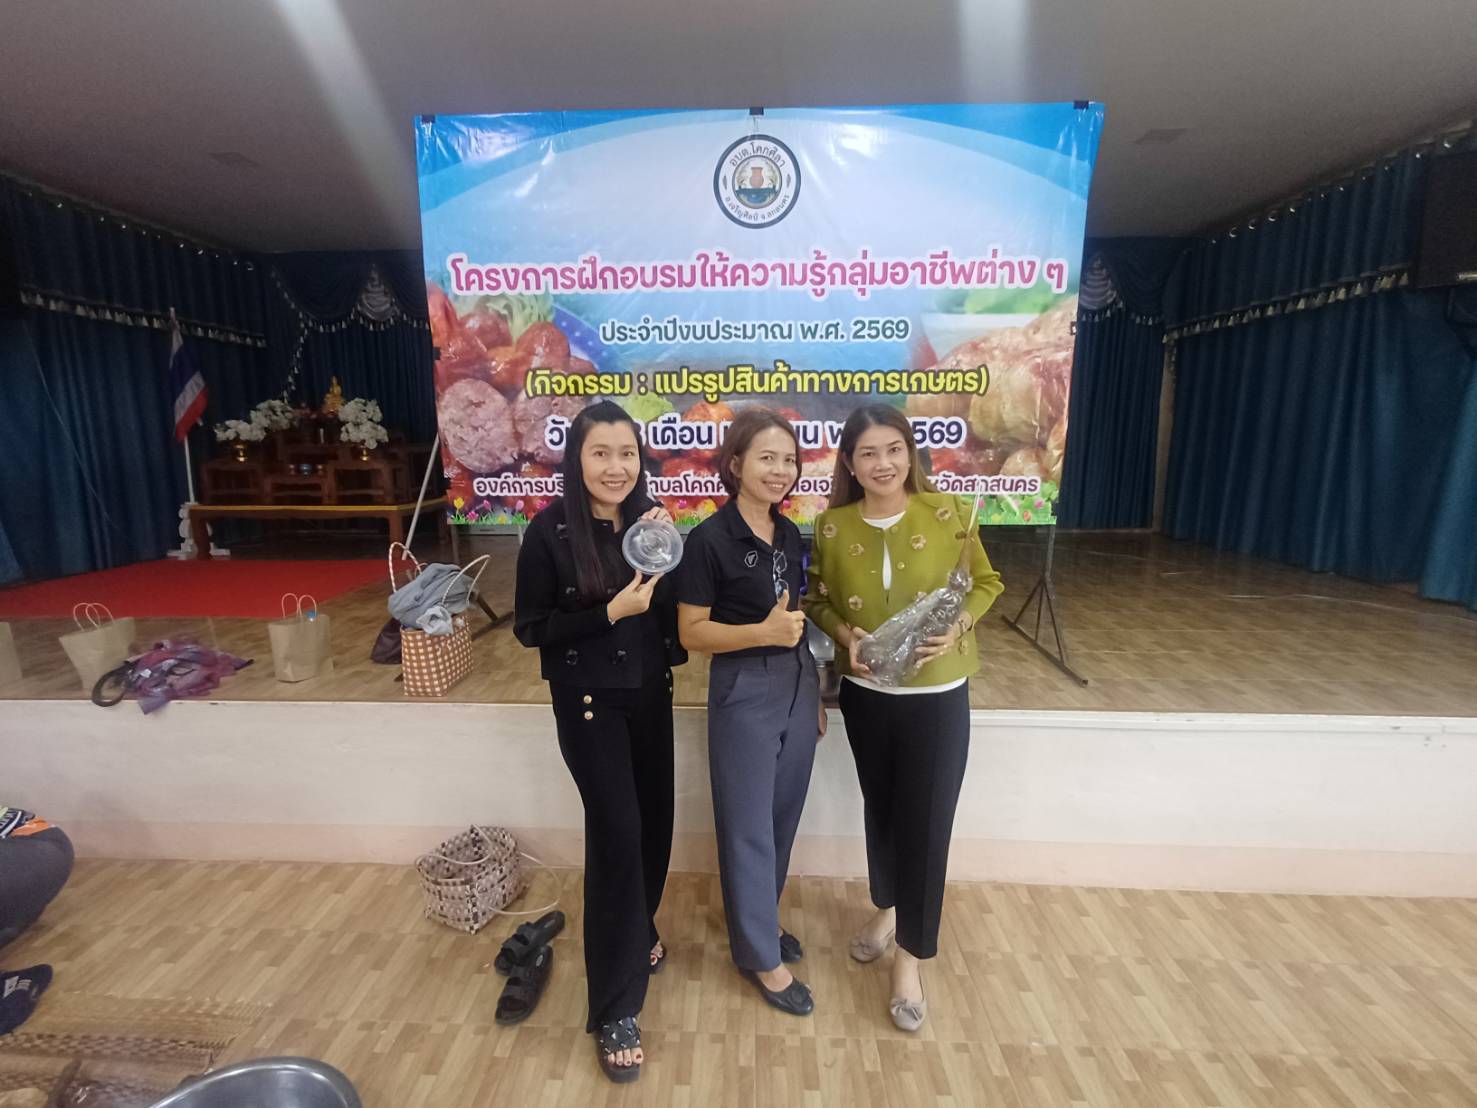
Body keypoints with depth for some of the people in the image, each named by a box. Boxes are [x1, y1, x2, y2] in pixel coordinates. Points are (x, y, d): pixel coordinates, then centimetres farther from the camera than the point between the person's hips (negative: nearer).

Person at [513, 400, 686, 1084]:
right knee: (617, 830, -5)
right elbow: (530, 628, -11)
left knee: (655, 821, 16)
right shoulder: (551, 531, -13)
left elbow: (674, 613, -2)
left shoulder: (648, 519, -2)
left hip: (649, 693, 5)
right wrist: (610, 612, -22)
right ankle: (615, 1009, 15)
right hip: (588, 699, -5)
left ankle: (639, 932, 46)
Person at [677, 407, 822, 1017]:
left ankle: (760, 916, 43)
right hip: (744, 691, -6)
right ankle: (761, 956, 30)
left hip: (797, 685, 7)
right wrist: (762, 632, -27)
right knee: (749, 825, 9)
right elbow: (691, 631, -13)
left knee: (783, 815, 19)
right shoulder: (710, 539, -15)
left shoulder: (788, 533, 5)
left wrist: (814, 691, 14)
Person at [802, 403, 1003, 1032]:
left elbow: (986, 582, 0)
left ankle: (910, 956, 27)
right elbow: (816, 599, 3)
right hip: (865, 694, 2)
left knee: (927, 823, 5)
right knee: (881, 809, 20)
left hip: (938, 695, -2)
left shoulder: (948, 513, -10)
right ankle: (887, 908, 47)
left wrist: (958, 625, -18)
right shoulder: (830, 526, -6)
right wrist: (844, 633, -16)